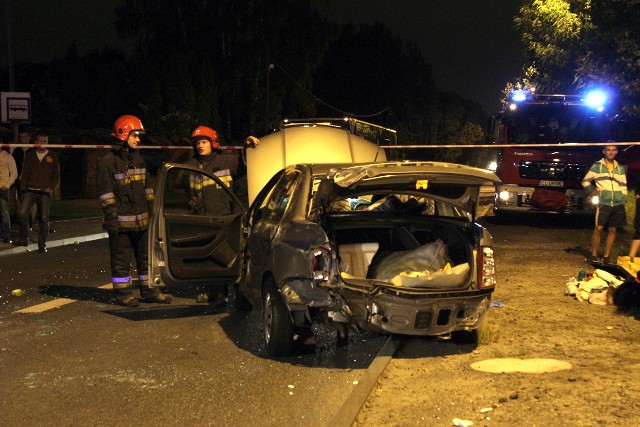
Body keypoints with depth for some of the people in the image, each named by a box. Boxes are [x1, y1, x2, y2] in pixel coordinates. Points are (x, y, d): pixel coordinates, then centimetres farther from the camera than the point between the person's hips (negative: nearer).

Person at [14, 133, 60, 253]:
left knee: (44, 219, 0)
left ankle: (42, 245, 9)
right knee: (22, 213, -16)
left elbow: (57, 176, 7)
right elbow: (25, 174, 9)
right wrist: (23, 190, 2)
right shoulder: (29, 156, 10)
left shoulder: (52, 158, 7)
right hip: (30, 190, 0)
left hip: (45, 192, 0)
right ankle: (24, 239, 0)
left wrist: (50, 187, -9)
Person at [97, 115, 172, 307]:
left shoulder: (138, 159, 15)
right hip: (121, 221, -7)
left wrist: (151, 209, 16)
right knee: (121, 260, 2)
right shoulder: (108, 162, -8)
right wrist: (111, 216, -16)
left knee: (146, 256, 12)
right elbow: (105, 192, -11)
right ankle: (123, 293, 11)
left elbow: (147, 187, 20)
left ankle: (149, 291, 21)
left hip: (142, 219, 7)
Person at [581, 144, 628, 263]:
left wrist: (624, 202, 8)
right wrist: (592, 190, -4)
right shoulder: (597, 166, 4)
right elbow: (585, 181, 10)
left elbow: (623, 187, 16)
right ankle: (594, 256, 2)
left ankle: (606, 258, 9)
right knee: (598, 228, -8)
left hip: (618, 205, 3)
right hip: (603, 203, -3)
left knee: (612, 230, 3)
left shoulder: (620, 168, 14)